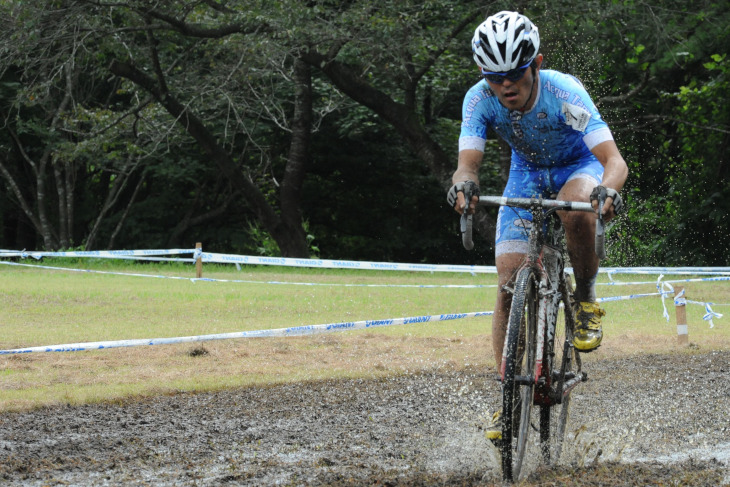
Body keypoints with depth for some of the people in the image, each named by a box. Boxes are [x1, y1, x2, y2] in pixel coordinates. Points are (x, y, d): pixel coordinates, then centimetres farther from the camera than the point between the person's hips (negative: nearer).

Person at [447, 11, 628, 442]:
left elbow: (615, 161, -40)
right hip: (527, 174, 3)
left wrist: (609, 189, -62)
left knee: (576, 205, -41)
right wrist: (464, 183, -53)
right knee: (509, 286, -10)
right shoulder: (480, 99, -24)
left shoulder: (564, 93, -34)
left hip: (578, 166, -3)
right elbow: (469, 162, -29)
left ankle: (588, 298, -14)